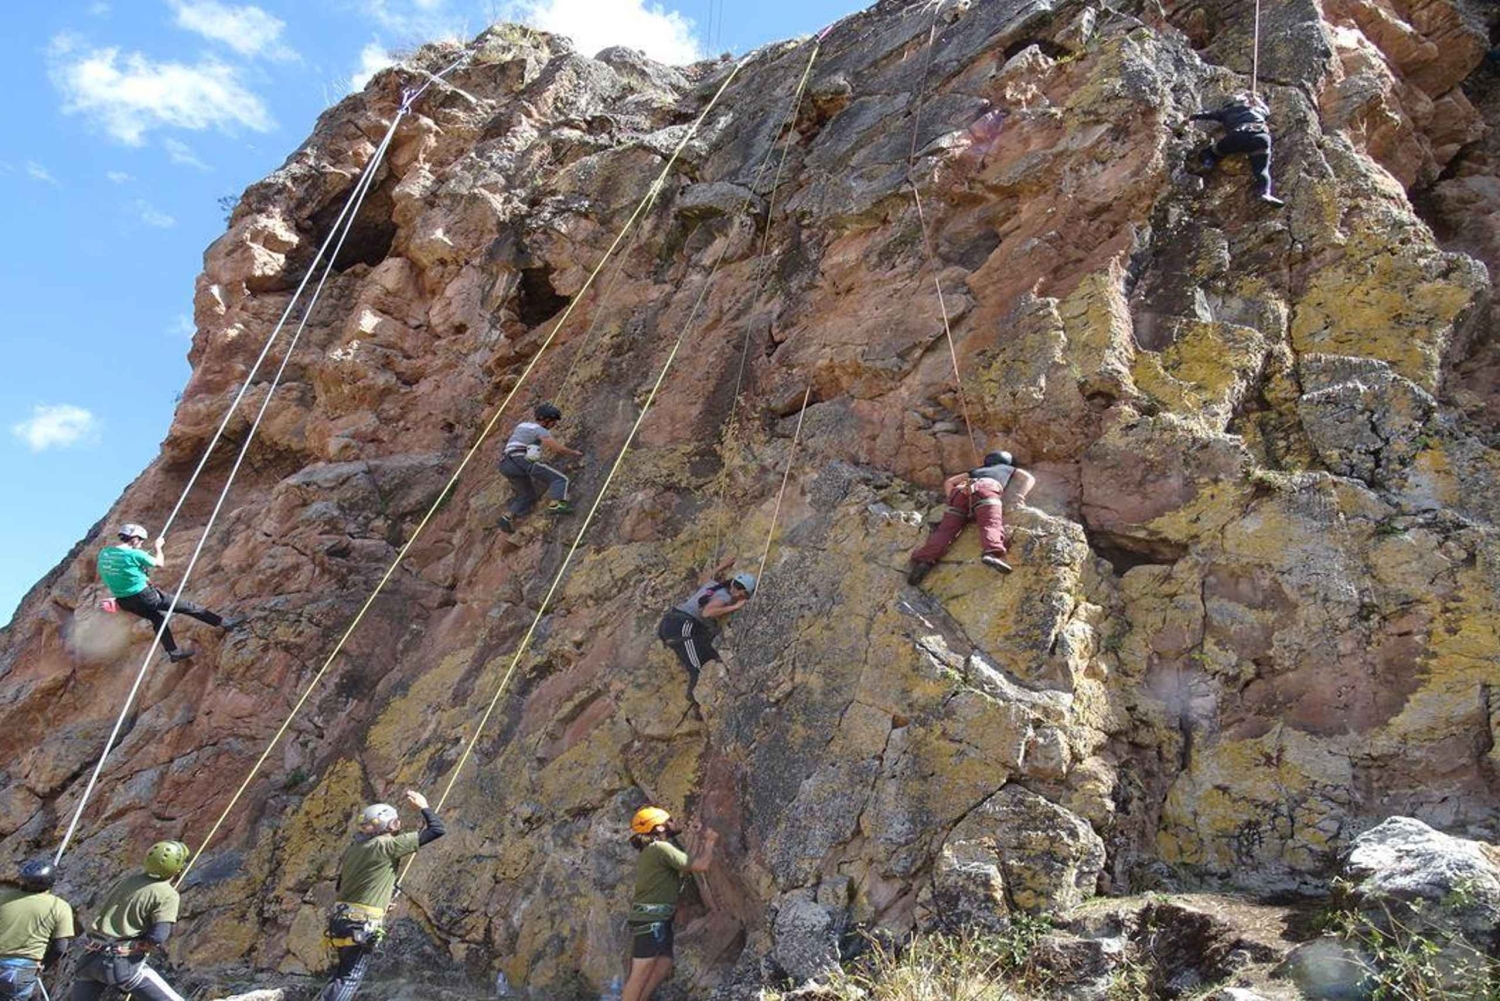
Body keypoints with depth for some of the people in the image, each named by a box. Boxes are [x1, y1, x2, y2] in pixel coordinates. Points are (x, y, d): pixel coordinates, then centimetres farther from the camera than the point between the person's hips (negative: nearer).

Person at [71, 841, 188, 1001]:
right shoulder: (168, 894, -10)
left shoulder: (132, 878, 10)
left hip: (91, 958, 7)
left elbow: (101, 907, 23)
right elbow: (158, 938, -18)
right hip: (123, 963, -7)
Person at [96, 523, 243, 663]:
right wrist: (158, 547, 13)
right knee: (187, 607, 1)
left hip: (124, 601, 8)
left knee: (158, 618, 28)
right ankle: (224, 623, 6)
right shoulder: (135, 554, -19)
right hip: (144, 596, -8)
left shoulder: (103, 553, 2)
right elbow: (160, 563, -4)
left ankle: (173, 652, 31)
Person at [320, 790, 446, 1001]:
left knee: (342, 974, 23)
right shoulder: (388, 845, -11)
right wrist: (423, 806, 5)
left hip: (340, 919, 8)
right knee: (349, 979, -5)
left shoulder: (352, 849, 11)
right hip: (364, 925, -8)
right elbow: (437, 830, -10)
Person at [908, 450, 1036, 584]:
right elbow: (1029, 478, 26)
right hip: (986, 488, -3)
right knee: (992, 523, -26)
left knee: (946, 529, -10)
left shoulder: (976, 471, 46)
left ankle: (923, 561, -31)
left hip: (962, 491, 3)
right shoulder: (1009, 468, 41)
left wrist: (952, 500, 31)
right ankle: (992, 553, -56)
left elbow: (949, 482, 41)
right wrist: (1020, 495, 14)